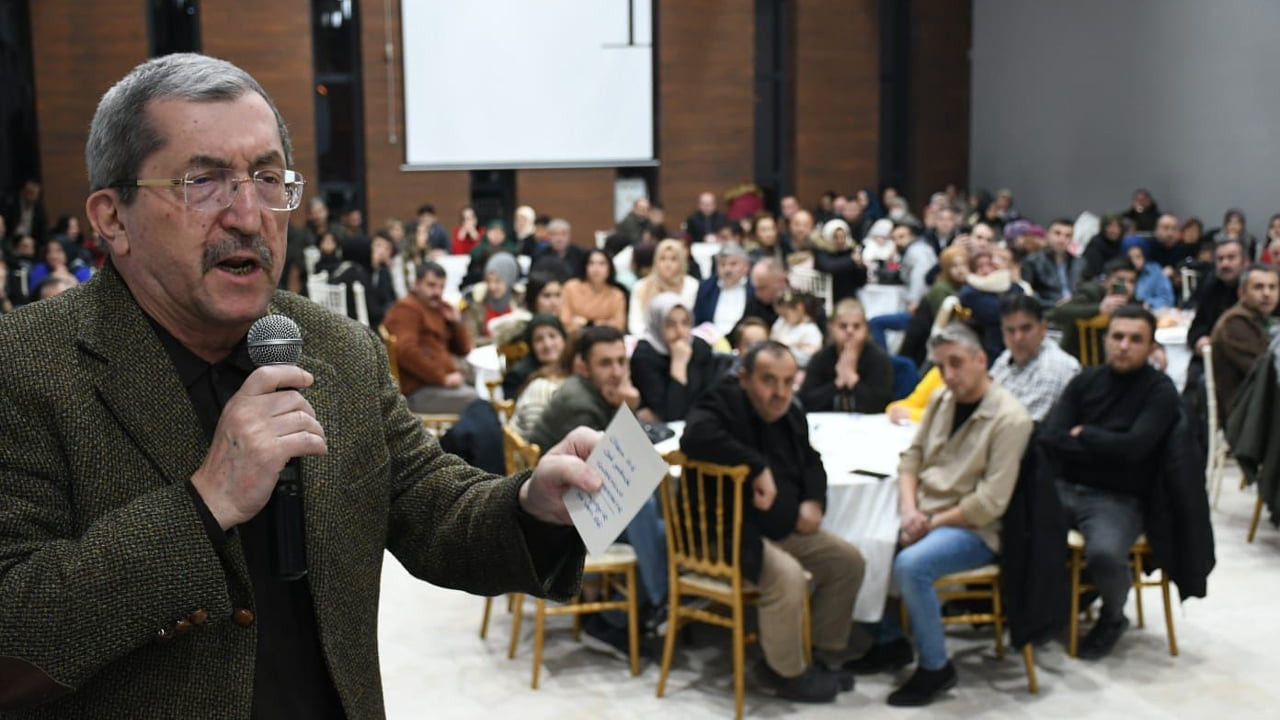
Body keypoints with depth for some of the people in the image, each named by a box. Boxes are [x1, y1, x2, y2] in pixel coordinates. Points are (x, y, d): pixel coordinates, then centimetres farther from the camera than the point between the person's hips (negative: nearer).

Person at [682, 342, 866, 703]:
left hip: (783, 528, 9)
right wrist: (759, 467, -37)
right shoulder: (725, 406, -19)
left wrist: (814, 501, 0)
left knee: (848, 562, 5)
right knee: (788, 575, -32)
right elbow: (694, 438, -42)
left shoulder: (789, 414, 7)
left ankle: (824, 658, 19)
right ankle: (786, 673, -9)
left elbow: (811, 462, 23)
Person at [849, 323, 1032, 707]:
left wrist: (931, 523, -16)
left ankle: (936, 667, -11)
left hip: (973, 529, -7)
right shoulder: (941, 400, 7)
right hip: (923, 516, 8)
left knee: (910, 565, -32)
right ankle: (889, 640, 11)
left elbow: (990, 502, -19)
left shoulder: (1009, 419, -15)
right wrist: (910, 511, -7)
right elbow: (911, 457, 10)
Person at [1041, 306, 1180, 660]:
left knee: (1104, 553, -34)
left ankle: (1113, 618, 3)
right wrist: (1107, 447, -9)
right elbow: (1049, 437, -2)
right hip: (1065, 488, 4)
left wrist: (1082, 435, -3)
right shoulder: (1087, 380, 9)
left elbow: (1133, 447, -16)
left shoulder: (1160, 391, -2)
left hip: (1118, 500, -4)